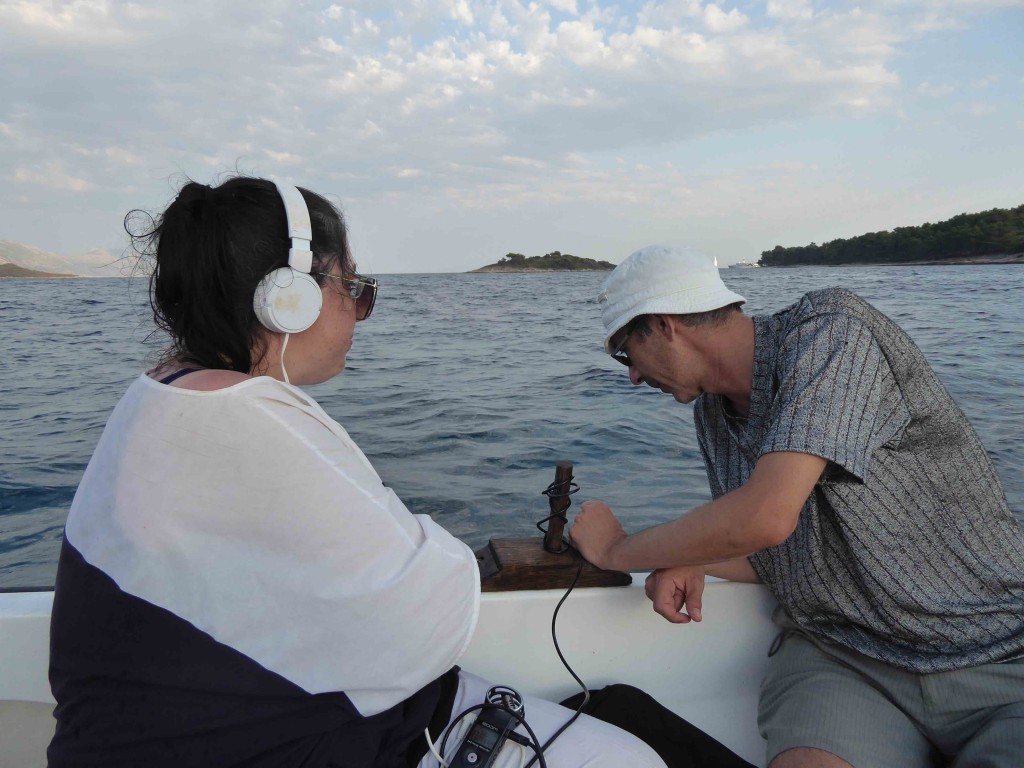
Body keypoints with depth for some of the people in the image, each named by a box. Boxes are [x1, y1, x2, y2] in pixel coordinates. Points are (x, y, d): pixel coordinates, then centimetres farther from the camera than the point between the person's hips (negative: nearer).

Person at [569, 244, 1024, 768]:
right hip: (835, 657, 4)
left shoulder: (832, 332, -15)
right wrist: (690, 565, -6)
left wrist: (617, 551, -13)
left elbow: (766, 517, -28)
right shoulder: (712, 410, 8)